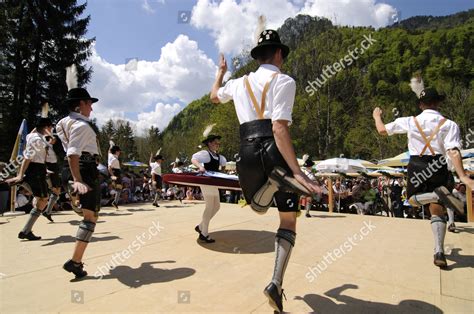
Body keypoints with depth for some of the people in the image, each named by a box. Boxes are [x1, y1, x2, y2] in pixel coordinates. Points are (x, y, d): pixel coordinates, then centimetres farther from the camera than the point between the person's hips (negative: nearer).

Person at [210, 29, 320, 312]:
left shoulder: (239, 83, 16)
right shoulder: (284, 81, 0)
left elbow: (214, 96, 38)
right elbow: (279, 128, -16)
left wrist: (221, 72, 57)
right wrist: (297, 171, -22)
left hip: (248, 155, 4)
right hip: (275, 152, -4)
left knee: (260, 208, 27)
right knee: (288, 220, 12)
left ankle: (274, 181, -10)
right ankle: (276, 284, -1)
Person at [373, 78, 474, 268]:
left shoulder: (410, 121, 0)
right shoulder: (449, 124, -2)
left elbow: (382, 130, 10)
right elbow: (453, 152, -16)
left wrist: (377, 116, 29)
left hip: (417, 166, -1)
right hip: (439, 168, 1)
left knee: (413, 199, 21)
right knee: (437, 210, 10)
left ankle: (437, 194, -15)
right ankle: (439, 253, -2)